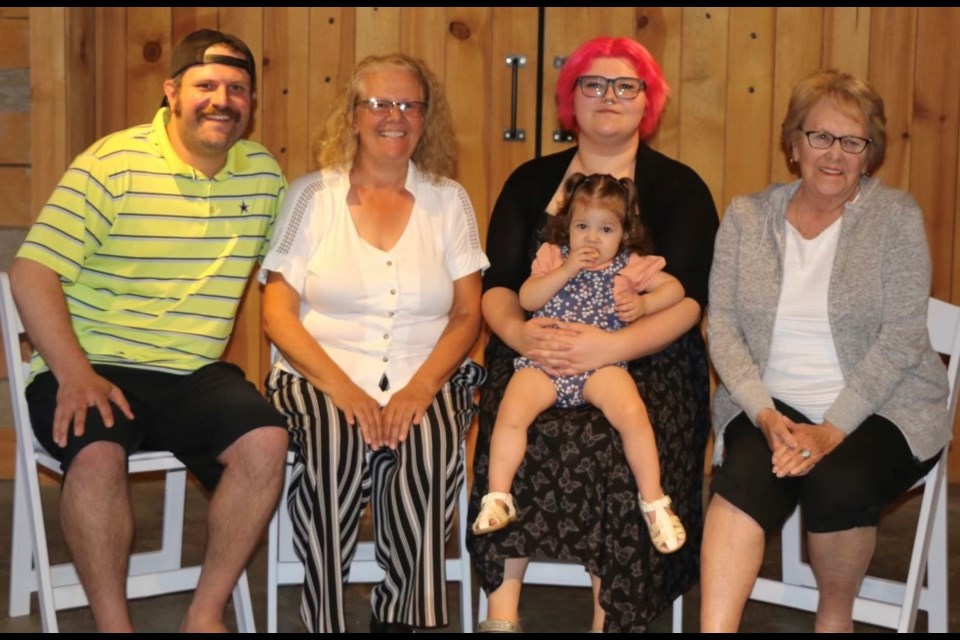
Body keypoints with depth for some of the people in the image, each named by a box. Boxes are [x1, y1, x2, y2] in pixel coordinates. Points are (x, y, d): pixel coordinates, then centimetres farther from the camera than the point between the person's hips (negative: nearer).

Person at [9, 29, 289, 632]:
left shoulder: (264, 173, 9)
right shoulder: (113, 164, -7)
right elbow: (32, 271, -12)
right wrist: (75, 376, -23)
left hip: (197, 376, 4)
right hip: (96, 368, -3)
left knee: (267, 440, -24)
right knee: (98, 454, -33)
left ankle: (206, 614, -9)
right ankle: (114, 624, -15)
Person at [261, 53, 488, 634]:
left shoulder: (448, 200, 12)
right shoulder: (311, 196, 7)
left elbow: (468, 314, 6)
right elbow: (278, 313, 0)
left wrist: (420, 388, -12)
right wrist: (343, 390, -15)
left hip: (426, 382, 1)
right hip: (323, 377, -1)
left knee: (429, 447, -31)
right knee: (334, 446, -33)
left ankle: (400, 614, -15)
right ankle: (327, 618, -18)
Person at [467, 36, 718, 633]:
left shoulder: (678, 187, 7)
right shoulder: (532, 182, 15)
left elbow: (687, 299, -4)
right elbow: (497, 285, 9)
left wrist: (611, 346, -22)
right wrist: (518, 332, -16)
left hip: (644, 362, -2)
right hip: (535, 360, 2)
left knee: (614, 446, -32)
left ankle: (611, 617, -19)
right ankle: (502, 611, -21)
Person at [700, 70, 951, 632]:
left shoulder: (896, 216, -1)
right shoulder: (746, 216, 7)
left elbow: (900, 338, -8)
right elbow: (723, 326, 1)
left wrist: (833, 430, -18)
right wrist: (765, 415, -15)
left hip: (881, 410, -1)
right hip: (771, 404, 2)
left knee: (838, 484, -31)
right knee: (747, 474, -30)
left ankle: (836, 616, -3)